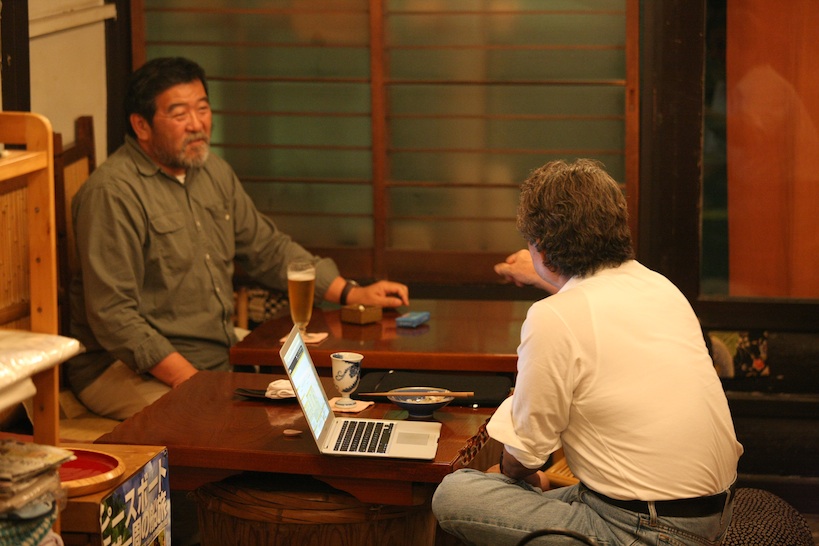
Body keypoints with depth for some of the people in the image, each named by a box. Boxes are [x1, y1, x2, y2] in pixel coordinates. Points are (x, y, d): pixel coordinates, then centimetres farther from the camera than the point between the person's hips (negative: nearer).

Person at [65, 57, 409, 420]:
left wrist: (352, 294, 14)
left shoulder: (212, 171, 13)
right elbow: (113, 316, -20)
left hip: (221, 356, 8)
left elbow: (267, 248, 24)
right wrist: (190, 382, -27)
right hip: (130, 370, -8)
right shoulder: (113, 193, -16)